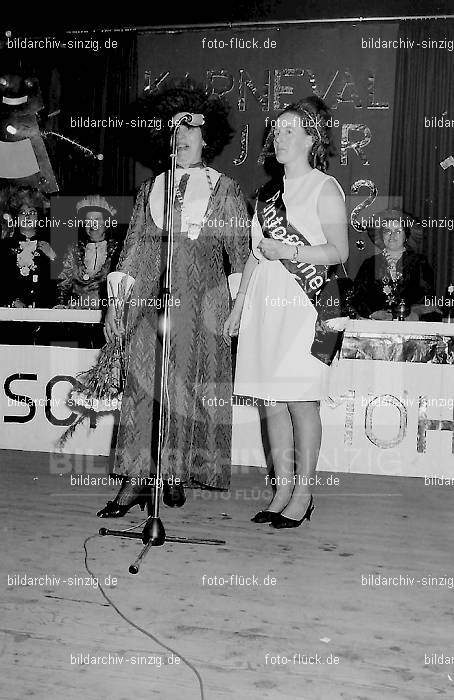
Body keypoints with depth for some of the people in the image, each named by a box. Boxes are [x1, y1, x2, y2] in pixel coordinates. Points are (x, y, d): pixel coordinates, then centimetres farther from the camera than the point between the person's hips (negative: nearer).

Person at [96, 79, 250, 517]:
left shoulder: (225, 190, 9)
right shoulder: (151, 189, 15)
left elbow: (240, 252, 5)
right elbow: (133, 246, 14)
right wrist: (116, 301, 7)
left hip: (203, 302, -2)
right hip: (150, 299, 2)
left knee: (192, 389, 0)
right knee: (142, 385, -3)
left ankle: (177, 475, 15)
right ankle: (135, 481, 2)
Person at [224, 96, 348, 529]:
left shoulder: (324, 188, 1)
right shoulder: (269, 191, 20)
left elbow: (339, 252, -7)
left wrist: (287, 251, -14)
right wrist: (238, 308, 18)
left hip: (304, 303, -6)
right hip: (265, 303, 6)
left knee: (300, 401, -4)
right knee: (271, 402, 5)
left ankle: (302, 495, 6)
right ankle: (282, 492, 14)